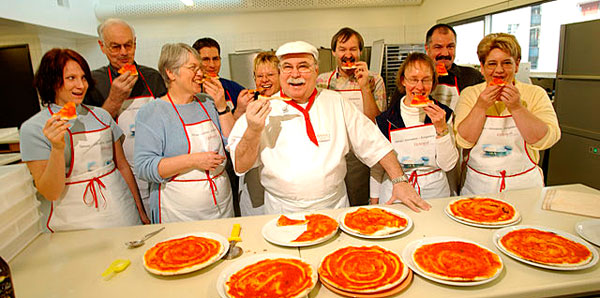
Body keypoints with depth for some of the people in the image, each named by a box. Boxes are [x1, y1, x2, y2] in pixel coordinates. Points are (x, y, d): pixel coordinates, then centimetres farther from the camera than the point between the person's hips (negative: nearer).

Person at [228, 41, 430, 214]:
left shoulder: (335, 102, 4)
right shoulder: (264, 109, -1)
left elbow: (374, 143, 4)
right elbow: (240, 166, -4)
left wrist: (400, 181, -4)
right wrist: (253, 131, -20)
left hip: (334, 205, 1)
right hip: (283, 211, 0)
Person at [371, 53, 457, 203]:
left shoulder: (444, 113, 2)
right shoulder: (385, 120, -2)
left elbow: (447, 165, -3)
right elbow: (377, 168, 6)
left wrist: (441, 128, -14)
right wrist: (374, 203, 6)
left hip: (435, 192, 1)